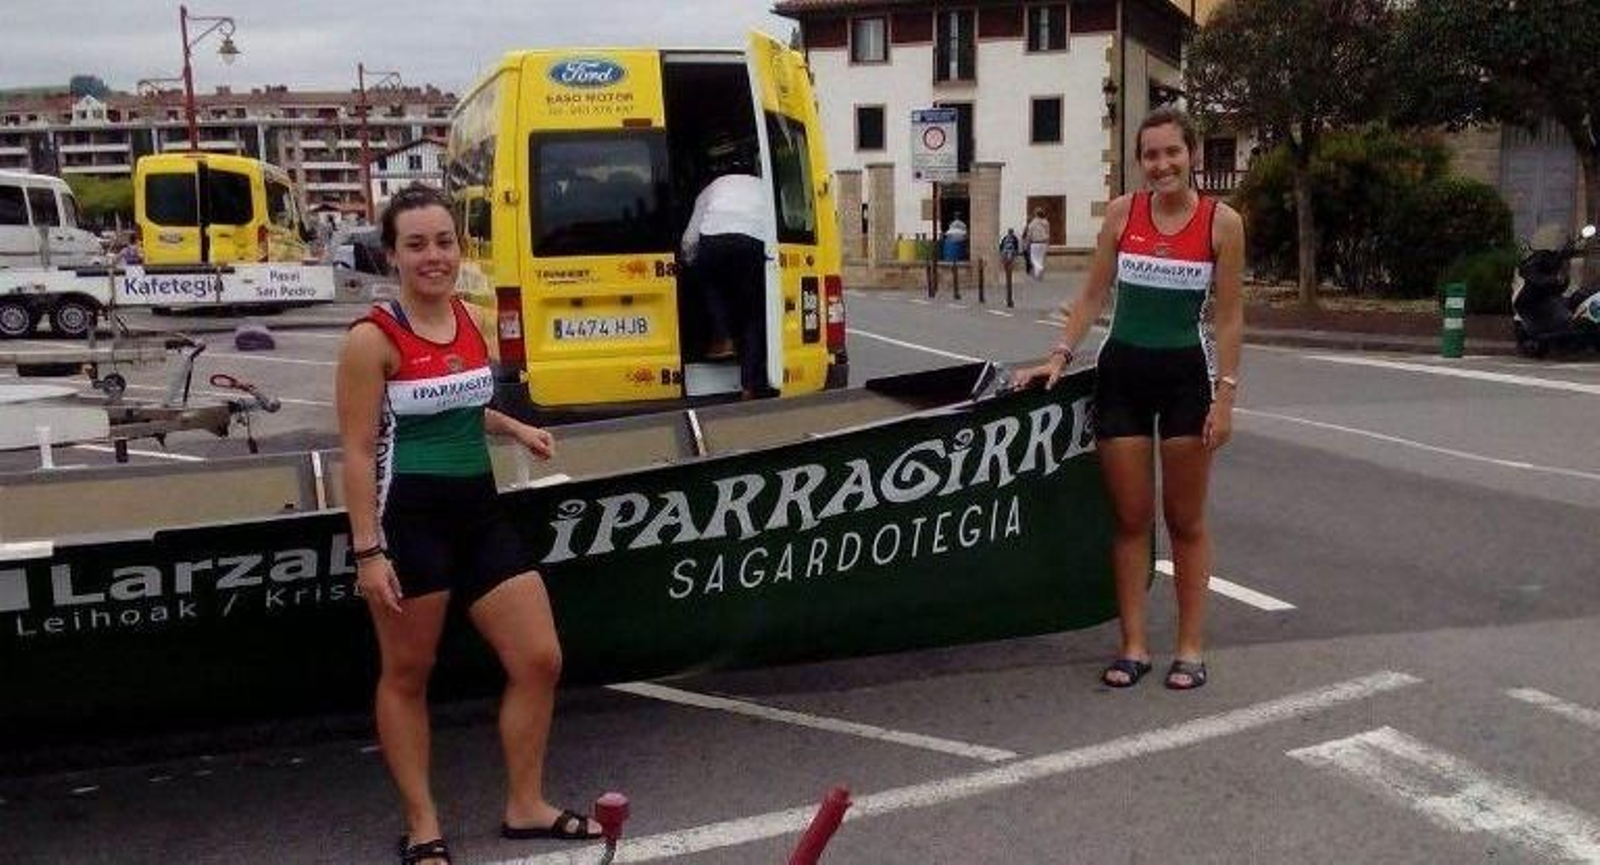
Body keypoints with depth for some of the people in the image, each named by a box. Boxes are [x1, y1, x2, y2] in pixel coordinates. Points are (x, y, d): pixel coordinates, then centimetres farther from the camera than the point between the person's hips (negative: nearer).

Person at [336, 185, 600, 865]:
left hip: (478, 512, 7)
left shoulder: (466, 320, 7)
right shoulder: (373, 339, -13)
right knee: (407, 677, 8)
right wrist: (368, 551, -18)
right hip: (409, 520, -7)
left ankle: (525, 807, 25)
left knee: (540, 660, 8)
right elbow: (358, 452, -14)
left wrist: (514, 429, 16)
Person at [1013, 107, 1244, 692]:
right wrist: (1060, 356, -3)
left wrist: (1225, 396, -9)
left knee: (1185, 521, 7)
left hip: (1186, 374, -2)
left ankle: (1191, 647, 16)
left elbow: (1228, 317, -5)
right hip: (1122, 370, 2)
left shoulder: (1221, 222, -5)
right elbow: (1093, 296, 6)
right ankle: (1133, 645, 14)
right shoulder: (1122, 213, 1)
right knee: (1130, 518, 6)